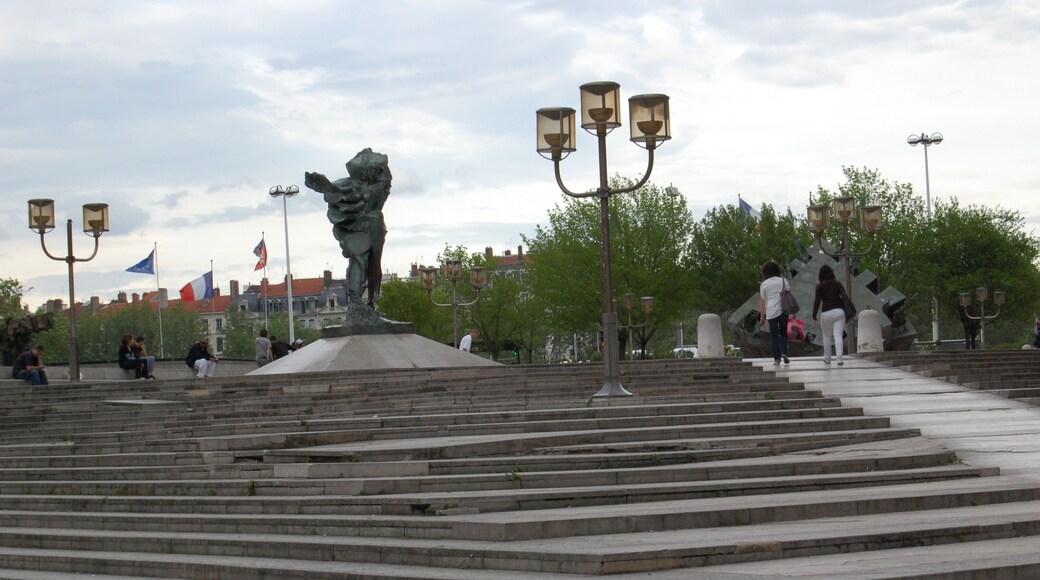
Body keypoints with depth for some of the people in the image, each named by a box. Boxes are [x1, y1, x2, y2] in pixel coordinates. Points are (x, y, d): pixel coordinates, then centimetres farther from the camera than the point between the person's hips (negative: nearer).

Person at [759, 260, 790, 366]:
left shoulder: (764, 284, 4)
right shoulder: (783, 280, 6)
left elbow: (762, 301, 4)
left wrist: (762, 316, 9)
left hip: (771, 312, -1)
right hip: (783, 310, 1)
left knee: (774, 336, 5)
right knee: (783, 333, 13)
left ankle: (777, 359, 2)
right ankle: (784, 353, -6)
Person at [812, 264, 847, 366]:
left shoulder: (820, 286, -4)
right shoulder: (837, 284, 5)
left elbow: (817, 301, -6)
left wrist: (814, 317, -3)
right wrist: (845, 311, 19)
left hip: (826, 314, -2)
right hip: (839, 311, 2)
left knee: (827, 336, 14)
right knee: (838, 335, -4)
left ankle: (827, 358, 23)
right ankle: (839, 358, -17)